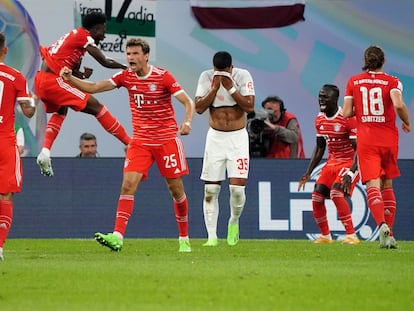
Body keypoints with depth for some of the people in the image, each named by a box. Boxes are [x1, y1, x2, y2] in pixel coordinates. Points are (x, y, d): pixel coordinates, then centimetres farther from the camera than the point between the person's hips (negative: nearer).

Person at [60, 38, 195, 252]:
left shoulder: (163, 76, -10)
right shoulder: (126, 77, 0)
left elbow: (188, 102, -11)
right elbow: (93, 88, -3)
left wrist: (187, 122, -31)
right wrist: (70, 78, -19)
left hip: (167, 140, -3)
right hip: (140, 141, 3)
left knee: (176, 189, 4)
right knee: (128, 184, -14)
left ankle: (184, 239, 20)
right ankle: (117, 236, -22)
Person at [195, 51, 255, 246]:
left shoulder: (243, 76, -7)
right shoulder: (206, 77, -3)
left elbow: (250, 106, -14)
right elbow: (199, 108, -8)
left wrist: (231, 89, -21)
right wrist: (215, 88, -17)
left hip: (238, 137, -1)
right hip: (215, 137, 2)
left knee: (237, 187, -10)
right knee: (210, 189, -2)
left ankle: (234, 222, 17)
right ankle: (212, 235, 2)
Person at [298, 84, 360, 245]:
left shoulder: (347, 118, -20)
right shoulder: (320, 120, 4)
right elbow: (319, 148, 16)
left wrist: (350, 173, -32)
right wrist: (308, 173, 10)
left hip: (349, 162, -8)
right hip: (331, 163, 8)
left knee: (336, 192, -27)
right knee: (317, 196, -3)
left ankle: (351, 236, -20)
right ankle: (325, 236, 16)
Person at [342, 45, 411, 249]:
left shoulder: (353, 82, 6)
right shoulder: (392, 82, -1)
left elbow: (346, 113, 2)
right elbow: (399, 104, -18)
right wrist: (407, 123, -1)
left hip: (366, 139, 0)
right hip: (389, 138, 0)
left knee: (373, 185, -10)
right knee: (387, 185, 15)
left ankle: (382, 224, -35)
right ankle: (389, 233, 11)